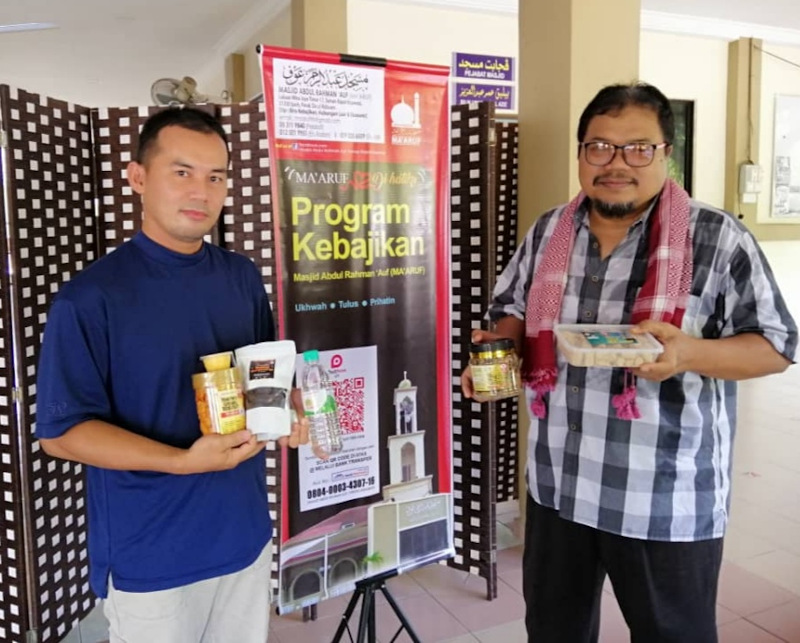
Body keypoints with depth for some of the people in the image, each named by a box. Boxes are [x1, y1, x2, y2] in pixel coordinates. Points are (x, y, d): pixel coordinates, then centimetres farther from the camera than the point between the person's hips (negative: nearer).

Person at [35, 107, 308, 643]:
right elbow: (62, 431, -13)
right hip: (150, 557, -5)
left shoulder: (243, 277, 2)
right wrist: (184, 461, -25)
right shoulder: (89, 298, -15)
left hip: (247, 535, 5)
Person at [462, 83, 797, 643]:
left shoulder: (719, 240, -11)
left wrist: (688, 351, -26)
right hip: (559, 487, 5)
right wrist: (502, 343, -8)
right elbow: (512, 311, 15)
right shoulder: (547, 233, 3)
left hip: (668, 502, -4)